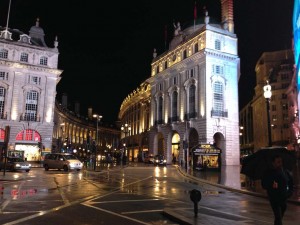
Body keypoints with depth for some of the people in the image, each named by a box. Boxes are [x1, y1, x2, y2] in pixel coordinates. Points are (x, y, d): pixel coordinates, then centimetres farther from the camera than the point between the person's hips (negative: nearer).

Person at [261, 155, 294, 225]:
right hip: (274, 198, -4)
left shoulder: (285, 172, 1)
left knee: (280, 216, 17)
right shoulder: (268, 173, -9)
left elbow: (291, 182, 16)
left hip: (284, 198, 4)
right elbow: (264, 185, -9)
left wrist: (290, 191, 3)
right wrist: (271, 185, -28)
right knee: (278, 217, -11)